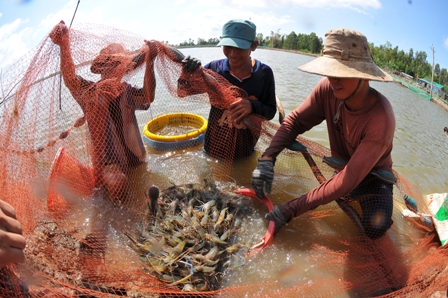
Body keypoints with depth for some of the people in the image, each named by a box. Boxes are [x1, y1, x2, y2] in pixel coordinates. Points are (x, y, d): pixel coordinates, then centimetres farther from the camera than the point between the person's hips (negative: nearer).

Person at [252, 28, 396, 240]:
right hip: (339, 167, 5)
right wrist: (267, 158, -36)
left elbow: (350, 178, -36)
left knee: (375, 227, -30)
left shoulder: (381, 119, -34)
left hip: (372, 176, -5)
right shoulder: (328, 88, -22)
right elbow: (295, 121, -17)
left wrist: (293, 208, -40)